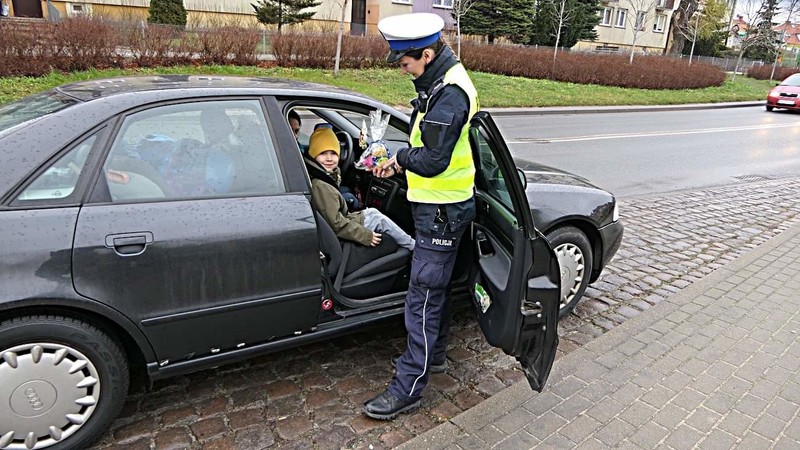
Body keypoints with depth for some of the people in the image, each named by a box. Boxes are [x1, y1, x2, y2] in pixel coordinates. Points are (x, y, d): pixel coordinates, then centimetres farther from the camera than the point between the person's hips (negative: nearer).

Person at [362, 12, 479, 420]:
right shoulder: (442, 83, 11)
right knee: (436, 287, 21)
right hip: (438, 206, 11)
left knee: (423, 297, -5)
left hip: (442, 210, -10)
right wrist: (399, 162, 3)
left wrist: (402, 157, -8)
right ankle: (434, 354, 39)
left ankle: (407, 388, 6)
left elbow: (433, 161, -27)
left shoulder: (449, 95, -22)